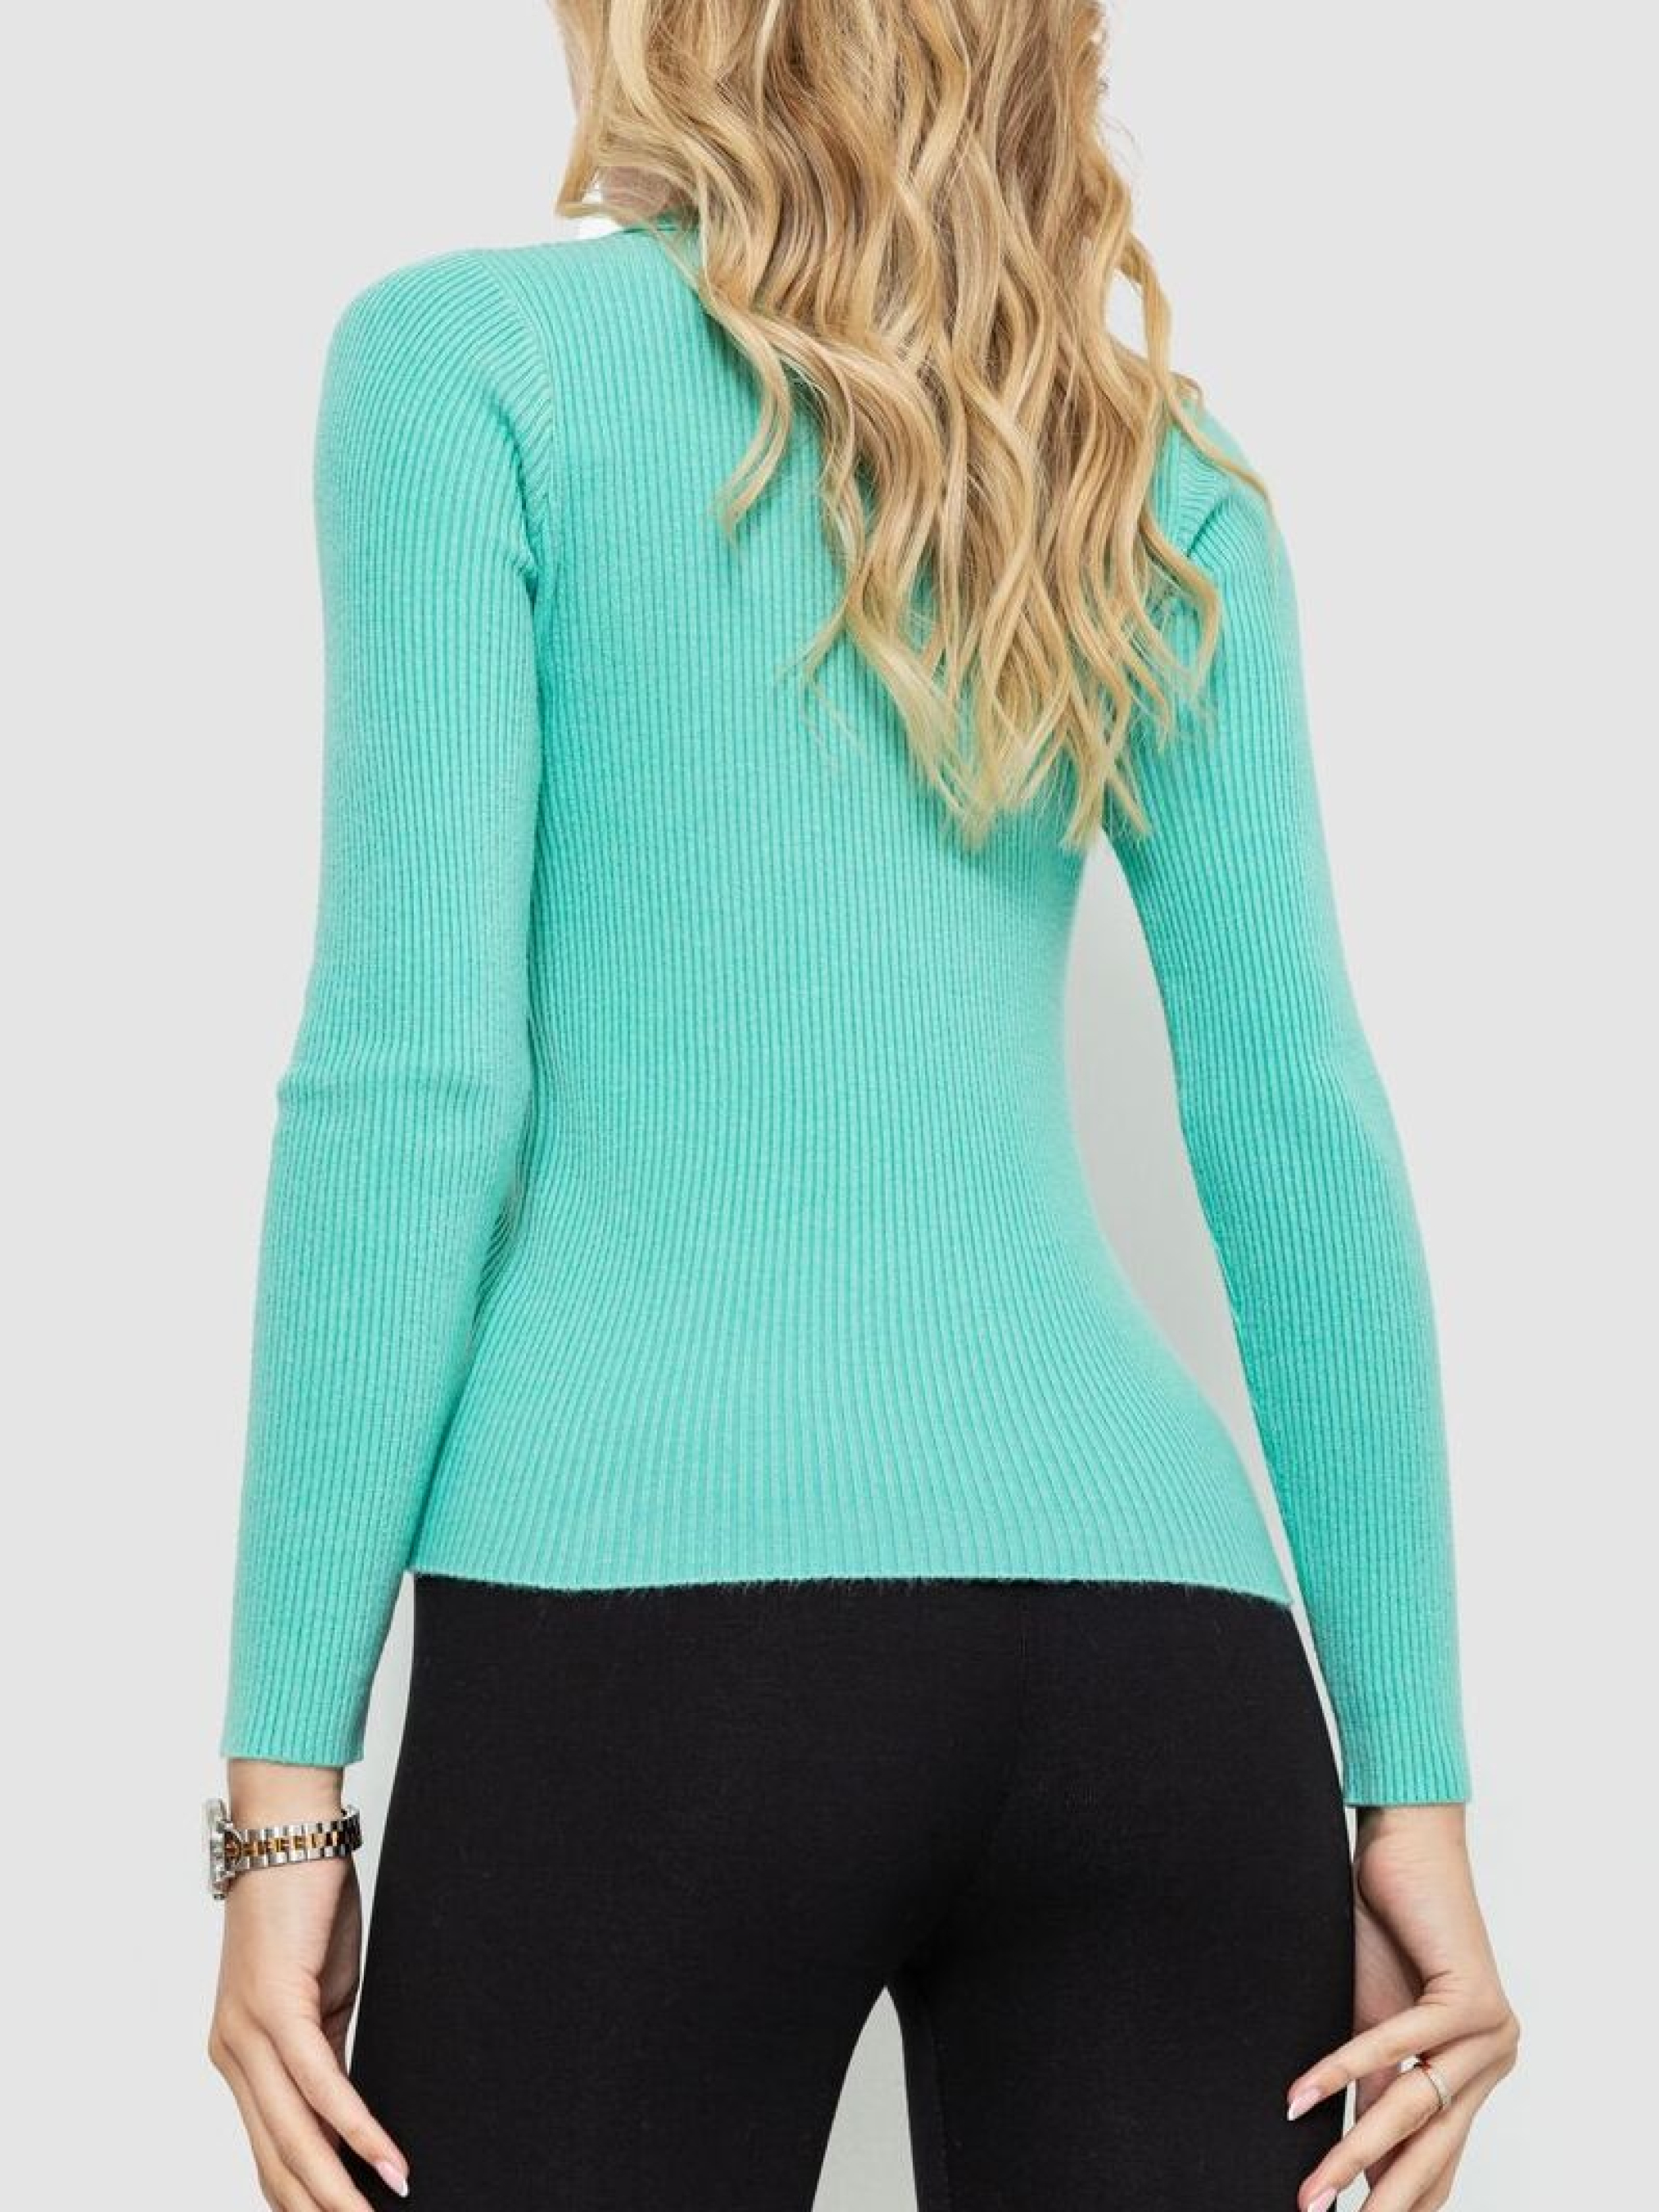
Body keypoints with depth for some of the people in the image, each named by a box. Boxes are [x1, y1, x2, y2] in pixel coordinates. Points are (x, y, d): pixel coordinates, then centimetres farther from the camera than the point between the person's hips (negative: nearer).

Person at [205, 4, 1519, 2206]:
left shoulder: (475, 353, 4)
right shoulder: (1163, 468, 15)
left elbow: (417, 1067, -6)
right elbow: (1302, 1124, 9)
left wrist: (288, 1779, -3)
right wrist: (1415, 1778, 10)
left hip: (661, 1610, -4)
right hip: (1164, 1638, 4)